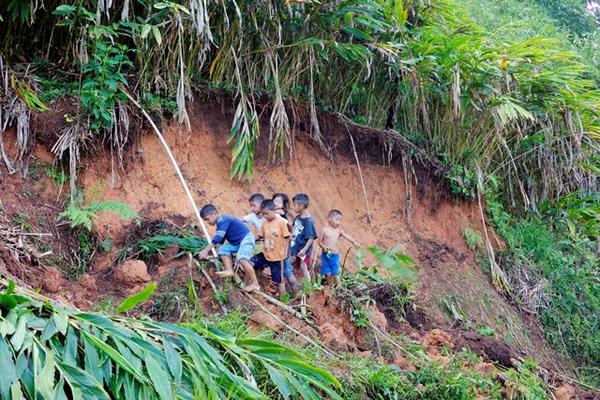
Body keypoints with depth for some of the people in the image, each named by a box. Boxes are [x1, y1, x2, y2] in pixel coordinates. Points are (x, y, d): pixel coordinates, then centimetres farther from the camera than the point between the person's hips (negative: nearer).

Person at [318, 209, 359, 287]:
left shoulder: (339, 231, -1)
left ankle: (338, 287, 7)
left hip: (335, 255, 0)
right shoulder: (325, 230, -2)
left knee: (335, 273, -5)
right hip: (325, 255, 0)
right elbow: (320, 241, 3)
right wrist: (323, 246, -17)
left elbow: (347, 236, -13)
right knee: (328, 273, 5)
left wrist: (354, 242, -30)